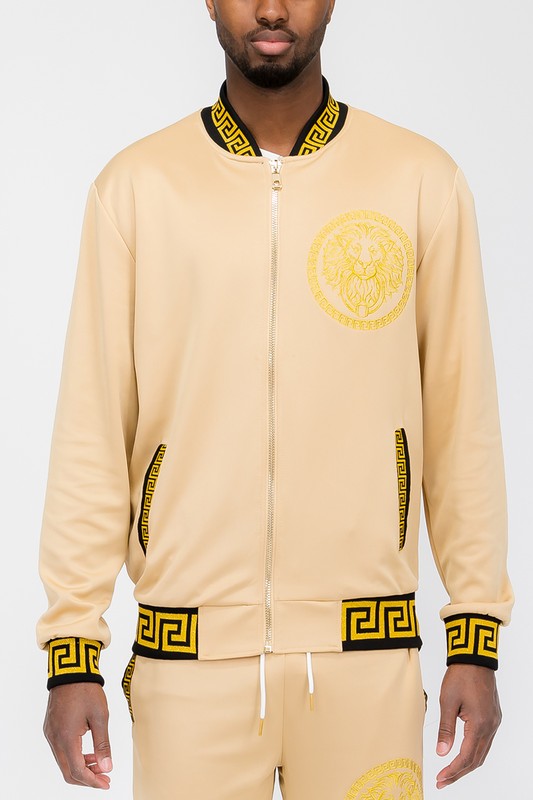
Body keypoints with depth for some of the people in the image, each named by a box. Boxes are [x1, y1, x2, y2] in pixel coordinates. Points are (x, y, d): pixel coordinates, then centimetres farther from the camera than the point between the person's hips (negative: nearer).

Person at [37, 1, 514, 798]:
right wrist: (72, 649, -1)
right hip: (190, 650, 0)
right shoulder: (135, 187, 1)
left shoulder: (422, 180, 1)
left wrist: (475, 638, 2)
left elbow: (461, 425, 3)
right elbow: (93, 433, 1)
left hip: (367, 651, 0)